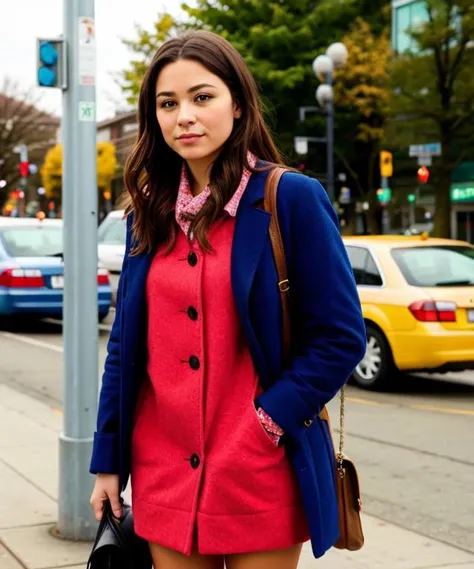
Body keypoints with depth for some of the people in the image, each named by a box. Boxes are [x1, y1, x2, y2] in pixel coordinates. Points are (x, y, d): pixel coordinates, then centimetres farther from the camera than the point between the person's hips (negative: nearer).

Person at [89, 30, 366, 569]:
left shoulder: (291, 198, -8)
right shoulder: (150, 212, 7)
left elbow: (341, 337, -9)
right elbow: (125, 344, 10)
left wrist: (269, 420, -16)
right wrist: (107, 462, 9)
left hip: (261, 479, -4)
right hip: (164, 478, 4)